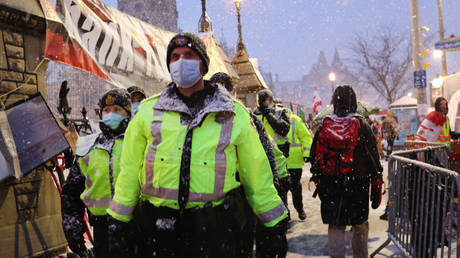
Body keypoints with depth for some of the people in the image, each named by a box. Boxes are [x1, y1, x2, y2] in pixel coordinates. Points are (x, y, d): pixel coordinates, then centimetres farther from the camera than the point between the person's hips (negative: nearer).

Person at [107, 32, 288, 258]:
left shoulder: (234, 114, 4)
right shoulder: (148, 110, 6)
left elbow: (256, 171, 7)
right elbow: (130, 169, 9)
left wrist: (275, 221, 9)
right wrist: (118, 221, 10)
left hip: (214, 228, -1)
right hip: (160, 226, 1)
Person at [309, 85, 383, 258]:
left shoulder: (324, 126, -2)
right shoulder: (362, 126, -7)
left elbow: (314, 157, 4)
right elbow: (373, 158, -5)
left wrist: (318, 183, 16)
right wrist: (377, 186, 3)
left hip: (330, 187, 1)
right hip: (357, 185, -1)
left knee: (335, 227, 9)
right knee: (360, 226, 17)